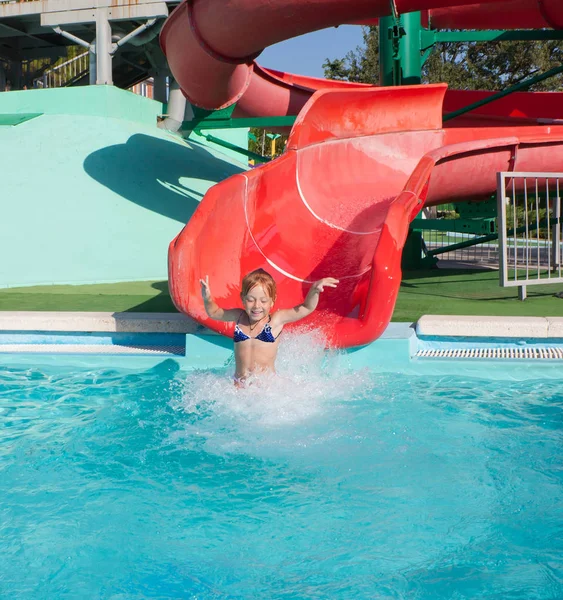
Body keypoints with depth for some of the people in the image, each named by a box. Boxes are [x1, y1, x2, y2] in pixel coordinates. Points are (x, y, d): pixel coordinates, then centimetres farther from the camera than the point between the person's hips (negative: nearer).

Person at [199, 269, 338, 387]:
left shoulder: (276, 319, -2)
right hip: (239, 385, 1)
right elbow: (214, 312, 25)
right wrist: (208, 299, 5)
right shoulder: (239, 317, 8)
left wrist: (314, 289, -24)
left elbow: (307, 308, -6)